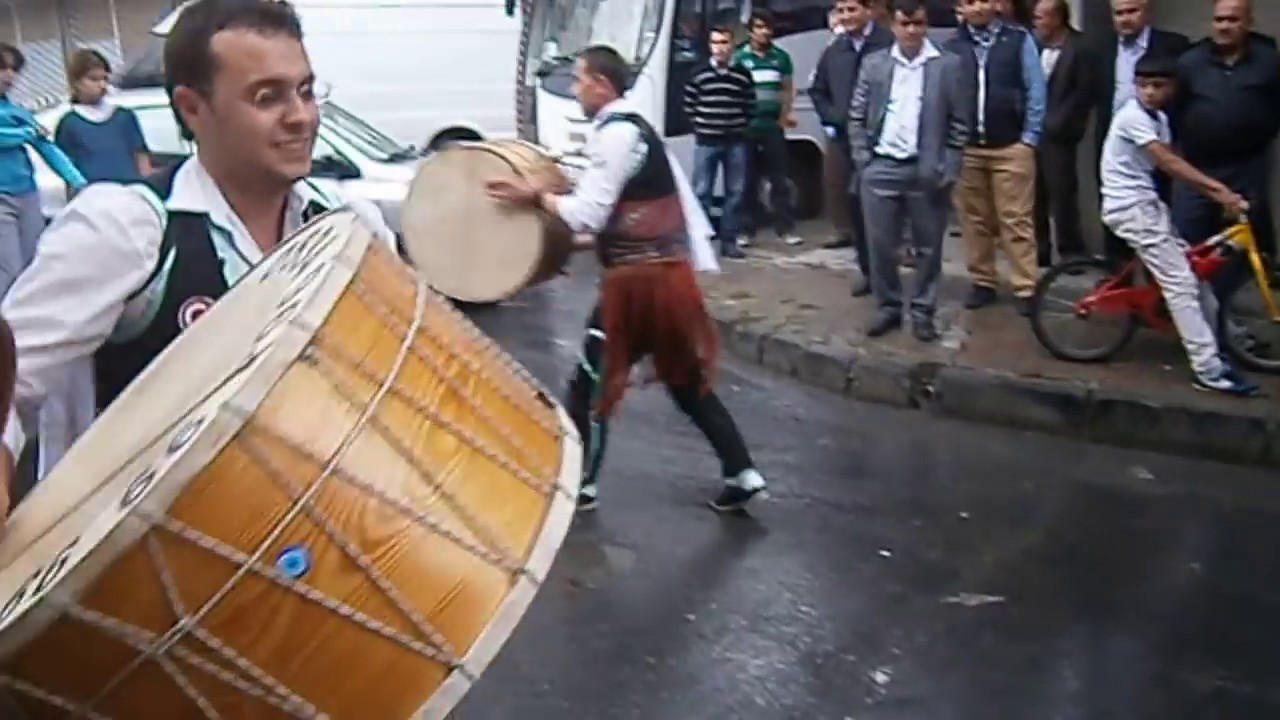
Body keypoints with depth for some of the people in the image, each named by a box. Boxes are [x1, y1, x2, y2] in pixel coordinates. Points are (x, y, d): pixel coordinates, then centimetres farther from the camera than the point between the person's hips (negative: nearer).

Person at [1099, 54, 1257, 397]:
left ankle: (1212, 356, 20)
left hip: (1149, 203, 9)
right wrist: (1217, 187, -28)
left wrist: (1219, 194, -7)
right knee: (1180, 282, -12)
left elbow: (1171, 164, 4)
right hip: (1130, 207, -9)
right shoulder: (1132, 116, -15)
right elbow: (1169, 163, -23)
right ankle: (1208, 370, -10)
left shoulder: (1159, 119, 13)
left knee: (1194, 273, 9)